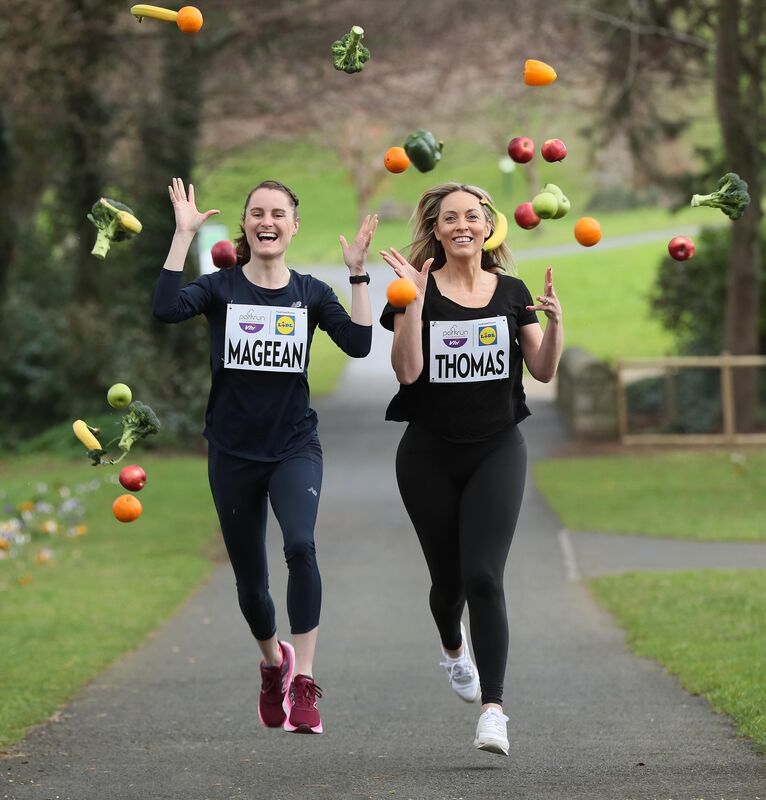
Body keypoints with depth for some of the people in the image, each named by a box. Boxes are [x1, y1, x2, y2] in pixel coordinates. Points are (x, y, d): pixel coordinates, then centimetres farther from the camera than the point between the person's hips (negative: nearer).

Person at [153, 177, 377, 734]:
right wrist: (183, 236, -22)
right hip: (233, 453, 1)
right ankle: (274, 662, 43)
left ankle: (304, 684, -28)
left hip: (294, 447, -1)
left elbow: (358, 344, -12)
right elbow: (167, 309, -21)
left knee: (301, 546, -29)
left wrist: (359, 275, -17)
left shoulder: (310, 293, 2)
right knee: (250, 580, 10)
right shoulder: (221, 288, -1)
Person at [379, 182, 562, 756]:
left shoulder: (511, 293, 4)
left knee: (484, 577, -15)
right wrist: (414, 299, -22)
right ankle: (453, 647, 48)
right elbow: (408, 370, -15)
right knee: (448, 577, 12)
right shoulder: (418, 290, -4)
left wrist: (554, 320, -16)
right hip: (430, 454, 0)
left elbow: (544, 371, 1)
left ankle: (493, 710, -18)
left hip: (496, 450, 0)